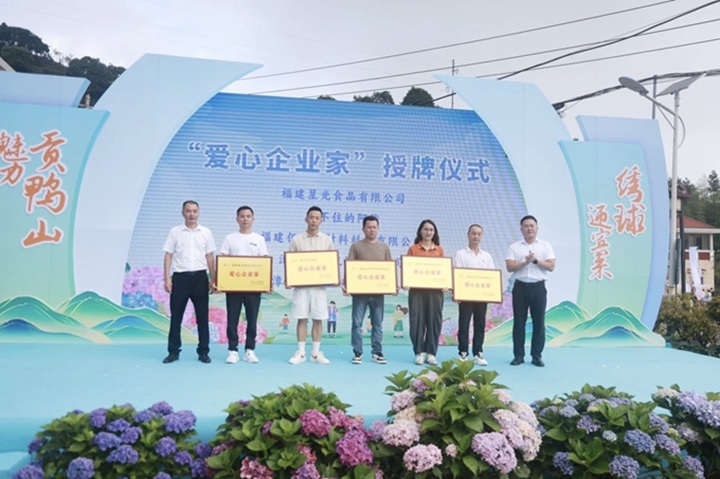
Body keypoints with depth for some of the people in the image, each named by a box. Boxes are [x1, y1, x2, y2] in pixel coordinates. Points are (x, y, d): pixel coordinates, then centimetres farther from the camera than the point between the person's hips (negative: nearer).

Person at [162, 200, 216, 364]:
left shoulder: (206, 232, 6)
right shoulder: (175, 232, 2)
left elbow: (210, 257, 7)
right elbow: (168, 256, 1)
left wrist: (213, 279, 2)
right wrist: (167, 279, -6)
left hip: (200, 277, 1)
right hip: (180, 277, -1)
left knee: (202, 316, 5)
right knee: (176, 316, 5)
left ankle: (203, 352, 14)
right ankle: (173, 352, 15)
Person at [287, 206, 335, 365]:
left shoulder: (327, 240, 6)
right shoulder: (297, 239, 3)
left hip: (319, 285, 1)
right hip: (301, 284, -1)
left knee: (318, 319, 4)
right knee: (302, 319, 2)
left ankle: (316, 353, 13)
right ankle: (300, 352, 10)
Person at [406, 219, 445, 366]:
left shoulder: (439, 250, 11)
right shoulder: (413, 249, 6)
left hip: (435, 290, 2)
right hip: (417, 290, -2)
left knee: (434, 320, 2)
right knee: (417, 320, -1)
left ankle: (431, 353, 11)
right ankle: (419, 352, 9)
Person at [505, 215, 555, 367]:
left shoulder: (545, 246, 7)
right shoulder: (514, 247, 5)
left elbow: (551, 266, -2)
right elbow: (510, 267, -6)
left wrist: (536, 260, -14)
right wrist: (525, 262, -18)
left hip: (538, 287, 0)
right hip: (520, 287, 0)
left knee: (539, 322, 2)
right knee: (519, 322, 2)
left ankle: (537, 355, 12)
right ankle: (518, 355, 10)